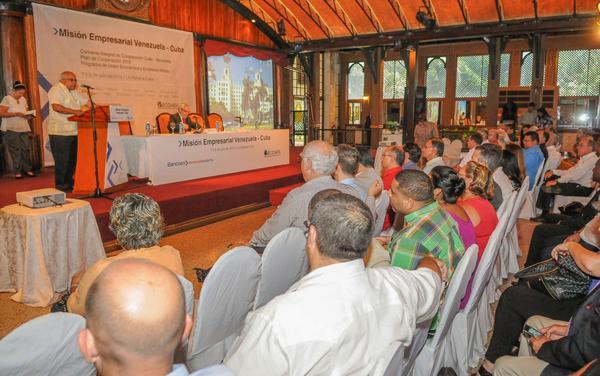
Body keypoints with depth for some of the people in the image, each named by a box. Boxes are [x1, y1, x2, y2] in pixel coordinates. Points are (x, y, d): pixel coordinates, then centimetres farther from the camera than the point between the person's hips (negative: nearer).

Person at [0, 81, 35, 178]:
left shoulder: (23, 99, 12)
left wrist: (28, 115, -4)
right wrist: (15, 114, -22)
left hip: (23, 129, 5)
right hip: (11, 130, -5)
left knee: (26, 149, 1)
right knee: (15, 150, -1)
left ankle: (28, 169, 12)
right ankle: (17, 171, 6)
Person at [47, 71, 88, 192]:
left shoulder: (74, 91, 18)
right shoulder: (56, 90, -8)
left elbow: (86, 102, 19)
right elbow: (56, 107, -22)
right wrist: (74, 111, -30)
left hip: (74, 131, 8)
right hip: (60, 132, -8)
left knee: (73, 158, 13)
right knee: (62, 160, -3)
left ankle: (68, 182, 24)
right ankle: (60, 185, 6)